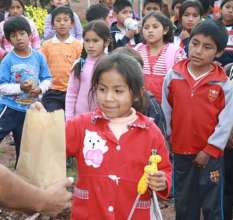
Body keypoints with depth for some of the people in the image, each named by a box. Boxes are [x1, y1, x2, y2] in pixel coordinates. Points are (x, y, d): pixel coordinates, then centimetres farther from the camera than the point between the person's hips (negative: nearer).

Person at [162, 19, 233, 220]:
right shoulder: (173, 75, -4)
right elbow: (166, 111, 6)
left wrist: (210, 150, -10)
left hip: (211, 154, -2)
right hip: (181, 151, 3)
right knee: (184, 203, 18)